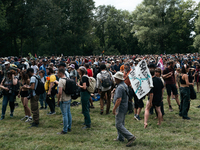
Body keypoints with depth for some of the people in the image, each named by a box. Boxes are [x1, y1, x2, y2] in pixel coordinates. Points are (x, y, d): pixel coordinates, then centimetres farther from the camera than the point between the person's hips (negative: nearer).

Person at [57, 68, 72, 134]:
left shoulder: (61, 80, -18)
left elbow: (60, 92, -25)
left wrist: (58, 100, -13)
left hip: (63, 100, -9)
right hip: (69, 99, 9)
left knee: (65, 115, -2)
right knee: (69, 114, 15)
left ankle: (65, 130, 5)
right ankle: (69, 128, 25)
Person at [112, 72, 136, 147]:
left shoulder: (120, 87, -23)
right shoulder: (125, 85, 10)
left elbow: (119, 99, -28)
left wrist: (114, 109, -23)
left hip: (120, 107, -10)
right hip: (125, 107, 10)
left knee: (118, 125, -7)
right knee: (121, 123, 19)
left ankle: (130, 137, -10)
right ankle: (120, 137, 29)